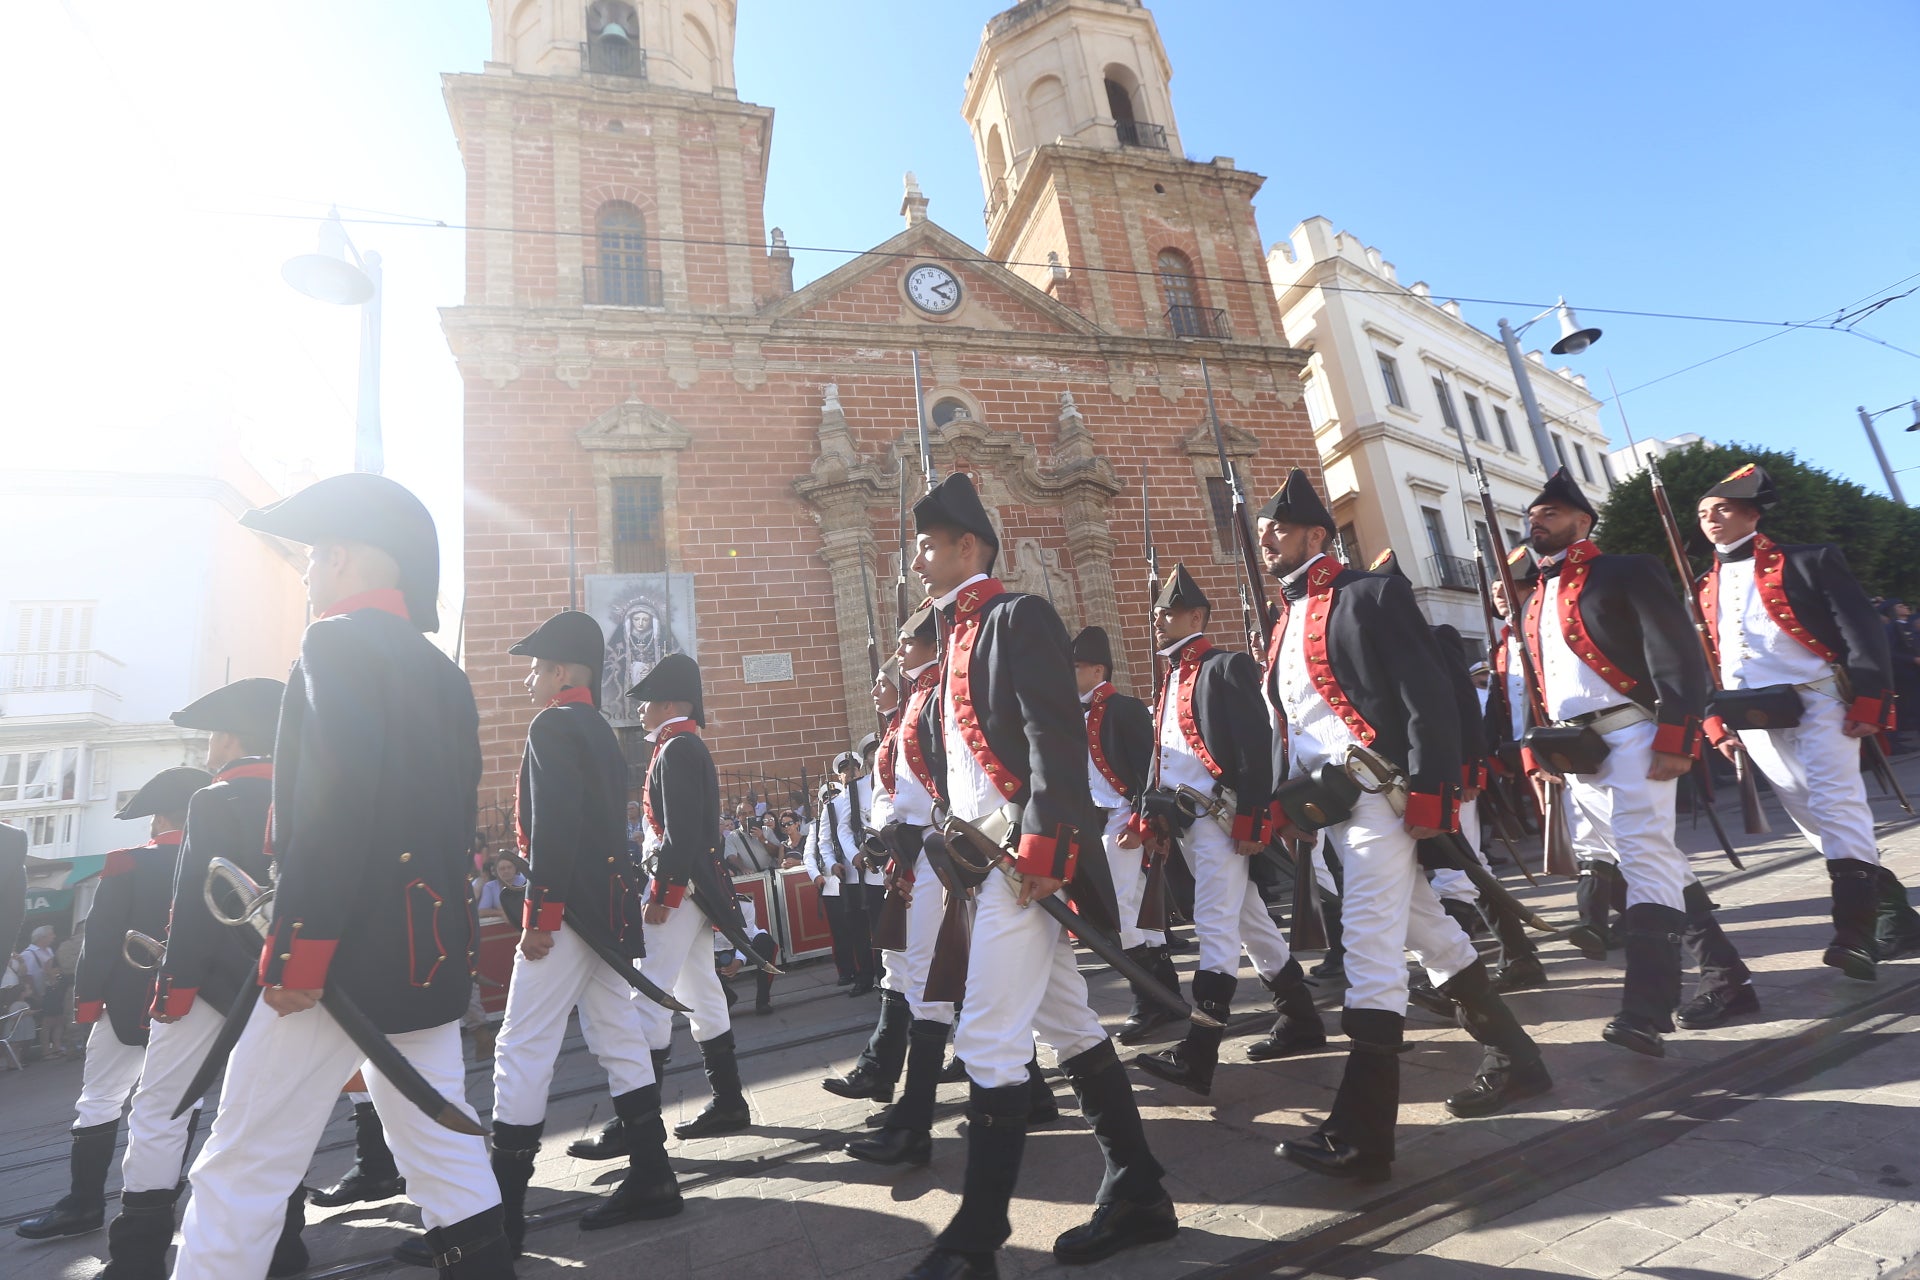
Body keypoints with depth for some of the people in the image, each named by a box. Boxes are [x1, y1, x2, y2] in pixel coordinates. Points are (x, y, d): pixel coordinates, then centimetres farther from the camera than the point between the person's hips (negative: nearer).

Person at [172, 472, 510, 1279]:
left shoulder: (338, 643, -8)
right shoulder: (443, 674, 16)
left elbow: (334, 800, -22)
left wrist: (300, 946, -19)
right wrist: (443, 938, 19)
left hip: (349, 951, -8)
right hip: (429, 954, 8)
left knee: (243, 1170, 4)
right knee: (442, 1149, 14)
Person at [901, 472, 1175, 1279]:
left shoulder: (1019, 616, -7)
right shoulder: (960, 638, 20)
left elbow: (1058, 739, -19)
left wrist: (1042, 848, -24)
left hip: (1027, 861, -10)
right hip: (992, 862, 10)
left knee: (988, 1042, -5)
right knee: (1068, 1026, 14)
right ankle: (1137, 1195, 26)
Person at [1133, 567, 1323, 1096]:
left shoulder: (1226, 666, -7)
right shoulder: (1172, 678, 19)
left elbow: (1256, 744, -15)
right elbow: (1162, 755, 21)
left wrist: (1251, 817, -20)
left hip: (1220, 815, -9)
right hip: (1184, 822, 9)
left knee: (1215, 929, -10)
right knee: (1249, 923, 17)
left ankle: (1198, 1057, -9)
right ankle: (1301, 1022, 30)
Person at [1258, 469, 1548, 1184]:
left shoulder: (1367, 594, -5)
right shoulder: (1287, 623, 18)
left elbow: (1426, 694, -12)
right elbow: (1283, 721, 20)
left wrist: (1430, 794, -18)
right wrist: (1285, 803, 13)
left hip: (1377, 795, -9)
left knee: (1369, 950, -9)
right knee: (1426, 933, 18)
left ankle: (1360, 1138, -4)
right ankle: (1513, 1059, 36)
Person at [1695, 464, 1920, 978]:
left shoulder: (1808, 562, 2)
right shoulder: (1704, 590, 13)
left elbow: (1862, 633, -3)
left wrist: (1868, 704, -11)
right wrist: (1718, 725, 6)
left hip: (1815, 703, -4)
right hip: (1754, 720, 4)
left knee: (1835, 808, -13)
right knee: (1815, 820, 6)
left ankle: (1855, 932, -12)